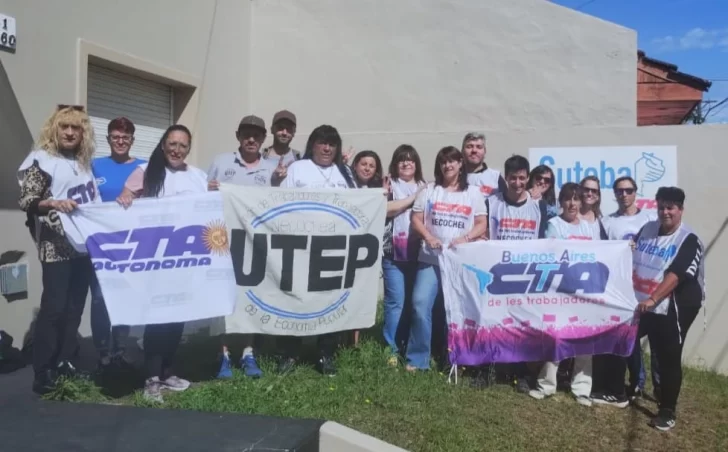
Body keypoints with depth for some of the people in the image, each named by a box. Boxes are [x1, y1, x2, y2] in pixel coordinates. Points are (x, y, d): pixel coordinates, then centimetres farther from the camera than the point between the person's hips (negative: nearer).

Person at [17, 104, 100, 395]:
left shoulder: (84, 162, 14)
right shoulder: (41, 159, -5)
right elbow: (26, 202, -11)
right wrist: (53, 203, -28)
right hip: (57, 247, -6)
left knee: (74, 307, 10)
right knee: (54, 308, -5)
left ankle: (67, 364, 20)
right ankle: (43, 373, 3)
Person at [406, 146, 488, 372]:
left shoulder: (473, 192, 6)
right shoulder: (429, 190, 7)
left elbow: (482, 224, 4)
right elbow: (416, 219, 4)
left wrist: (465, 238, -14)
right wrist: (428, 237, -13)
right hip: (430, 258, 0)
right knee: (421, 304, -10)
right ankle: (417, 359, 0)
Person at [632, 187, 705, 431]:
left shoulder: (689, 240, -11)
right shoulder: (647, 229, 7)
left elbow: (676, 275, -22)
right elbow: (630, 261, 12)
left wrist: (653, 299, -31)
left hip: (671, 309, -6)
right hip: (638, 303, 6)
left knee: (668, 359, 3)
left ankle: (667, 410, 17)